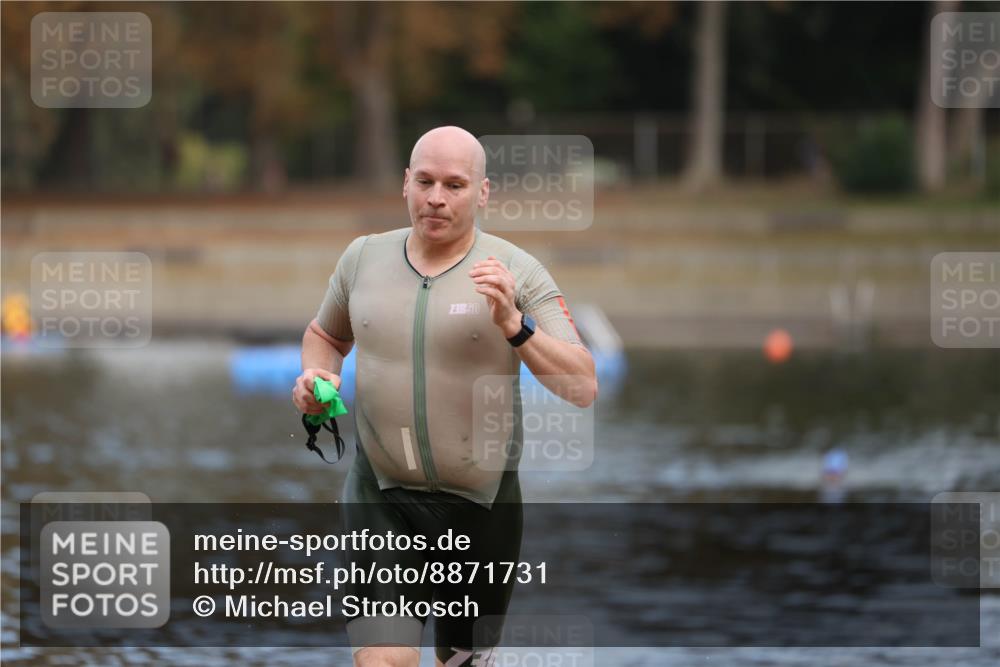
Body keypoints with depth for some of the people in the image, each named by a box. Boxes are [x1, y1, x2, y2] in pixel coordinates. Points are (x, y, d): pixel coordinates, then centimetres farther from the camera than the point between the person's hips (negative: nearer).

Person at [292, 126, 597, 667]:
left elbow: (583, 389, -15)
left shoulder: (518, 273, -7)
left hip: (479, 505, -1)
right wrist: (316, 375, 1)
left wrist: (515, 326, -29)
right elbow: (325, 334, 23)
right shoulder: (362, 257, 3)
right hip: (381, 499, 1)